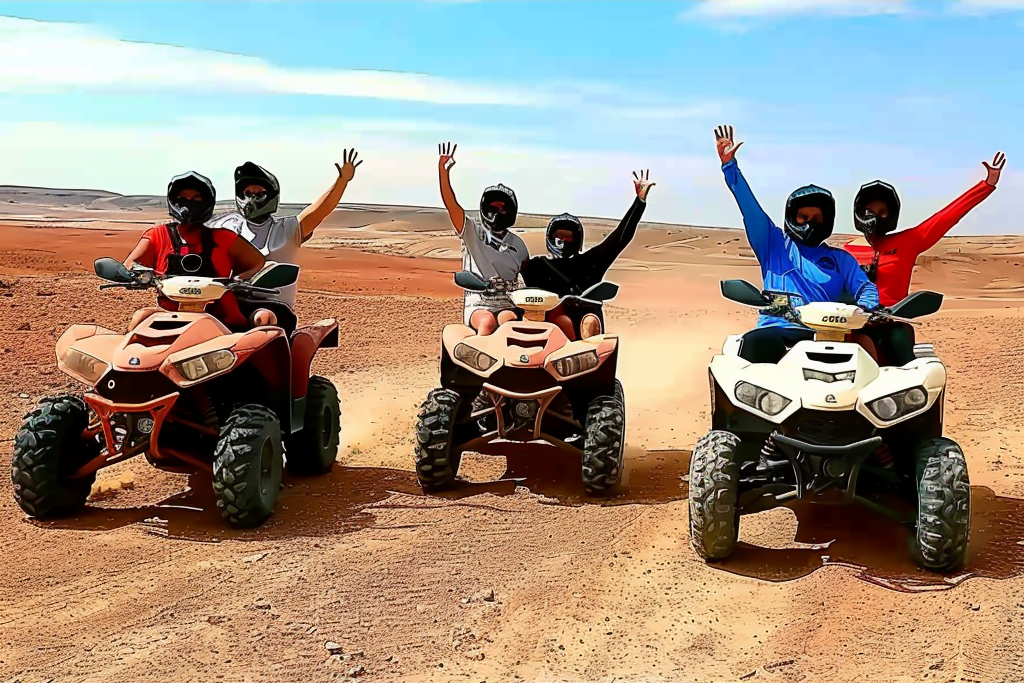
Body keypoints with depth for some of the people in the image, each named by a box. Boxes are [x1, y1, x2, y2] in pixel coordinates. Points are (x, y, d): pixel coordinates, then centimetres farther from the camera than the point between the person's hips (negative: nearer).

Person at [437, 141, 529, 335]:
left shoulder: (517, 244, 17)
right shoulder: (472, 232, 7)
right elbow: (450, 203, -5)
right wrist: (443, 169, -17)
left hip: (509, 305, 2)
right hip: (478, 305, -2)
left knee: (508, 320, -33)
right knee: (488, 321, -35)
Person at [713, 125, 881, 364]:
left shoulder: (840, 259, 26)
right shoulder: (774, 244, 23)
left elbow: (865, 288, 15)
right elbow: (749, 206, 16)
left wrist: (867, 308, -10)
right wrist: (729, 165, 7)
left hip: (822, 335, 1)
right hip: (775, 331, -1)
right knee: (758, 342, -39)